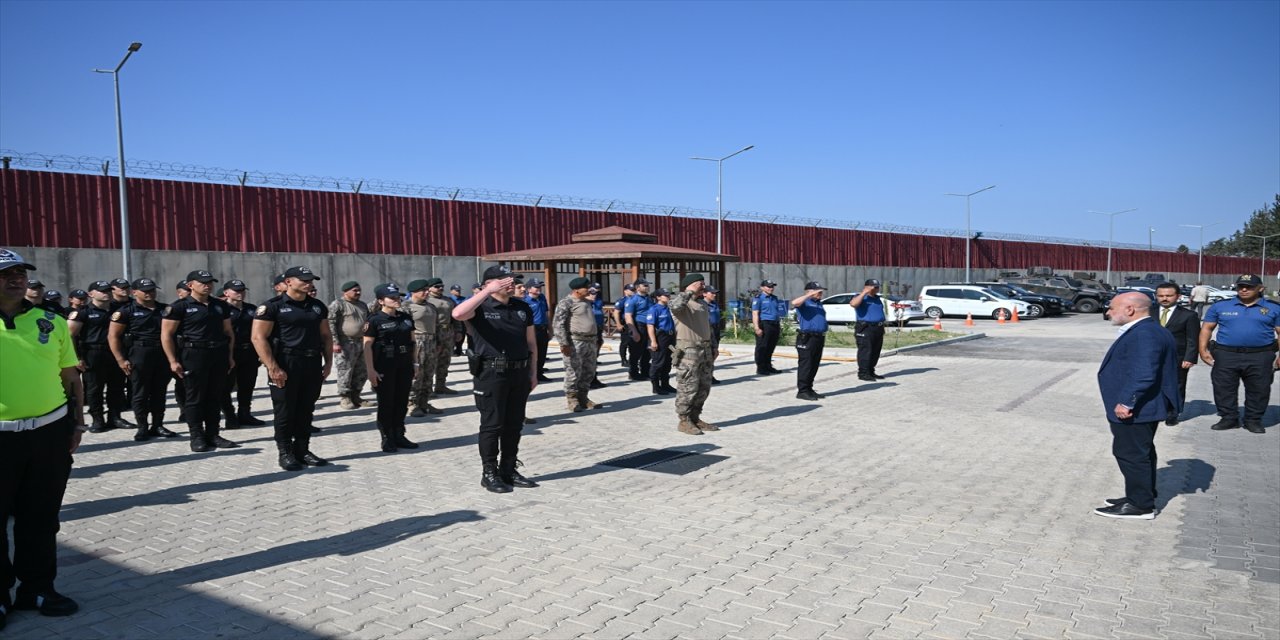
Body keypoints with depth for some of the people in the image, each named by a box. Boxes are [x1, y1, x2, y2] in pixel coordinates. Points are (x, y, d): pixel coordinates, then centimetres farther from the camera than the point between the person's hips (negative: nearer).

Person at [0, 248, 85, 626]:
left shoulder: (52, 321, 5)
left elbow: (71, 377, 10)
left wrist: (77, 423, 7)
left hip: (50, 431, 2)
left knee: (41, 518, 13)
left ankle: (37, 588, 27)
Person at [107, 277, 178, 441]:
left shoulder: (165, 309, 11)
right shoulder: (126, 311, -2)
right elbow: (113, 336, -4)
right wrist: (121, 360, -10)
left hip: (163, 354, 4)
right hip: (139, 354, -4)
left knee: (159, 392, 9)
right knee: (140, 394, 1)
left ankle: (157, 426, 17)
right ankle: (143, 427, 8)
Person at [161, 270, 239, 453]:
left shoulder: (221, 306, 12)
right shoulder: (179, 307, -4)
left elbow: (228, 332, 17)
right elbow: (166, 335, -6)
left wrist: (229, 355, 11)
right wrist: (173, 361, -10)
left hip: (219, 355, 5)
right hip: (194, 355, -5)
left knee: (215, 397, 9)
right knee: (195, 398, 1)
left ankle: (212, 435, 17)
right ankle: (197, 437, 8)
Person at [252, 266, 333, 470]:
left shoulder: (317, 307, 12)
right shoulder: (272, 307, -7)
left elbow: (326, 336, 17)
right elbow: (259, 338, -12)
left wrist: (328, 362, 7)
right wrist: (273, 368, -17)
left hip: (313, 365, 6)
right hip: (285, 365, -5)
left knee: (306, 411, 10)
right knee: (285, 411, 1)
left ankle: (302, 450, 20)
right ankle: (285, 453, 12)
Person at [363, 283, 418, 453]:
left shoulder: (406, 318, 10)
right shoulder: (374, 320, -7)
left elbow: (412, 341, 16)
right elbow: (367, 346, -10)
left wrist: (415, 363, 12)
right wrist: (370, 370, -16)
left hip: (404, 367, 5)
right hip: (384, 368, -5)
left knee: (402, 402, 10)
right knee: (386, 403, 2)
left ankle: (399, 436, 21)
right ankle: (387, 439, 12)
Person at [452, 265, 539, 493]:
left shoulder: (522, 307, 11)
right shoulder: (481, 307, -6)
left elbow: (531, 342, 16)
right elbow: (458, 314, -29)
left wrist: (533, 372, 12)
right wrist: (487, 292, -30)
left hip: (519, 372, 6)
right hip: (492, 372, -5)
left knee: (514, 425, 11)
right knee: (492, 425, 1)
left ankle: (509, 470, 22)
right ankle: (489, 474, 11)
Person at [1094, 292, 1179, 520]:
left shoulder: (1143, 334, -23)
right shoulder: (1147, 331, 12)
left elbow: (1144, 374, -31)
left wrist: (1125, 402, -26)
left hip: (1134, 410, -11)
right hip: (1141, 407, 11)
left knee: (1131, 454, -1)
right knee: (1141, 453, 20)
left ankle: (1140, 506, 8)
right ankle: (1143, 497, 32)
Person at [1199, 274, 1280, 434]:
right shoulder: (1220, 306, 5)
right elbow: (1206, 328, 7)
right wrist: (1203, 349, -2)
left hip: (1260, 357, 0)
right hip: (1226, 355, 0)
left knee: (1258, 390, 6)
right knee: (1224, 389, 4)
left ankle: (1253, 420, 19)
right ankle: (1229, 418, 16)